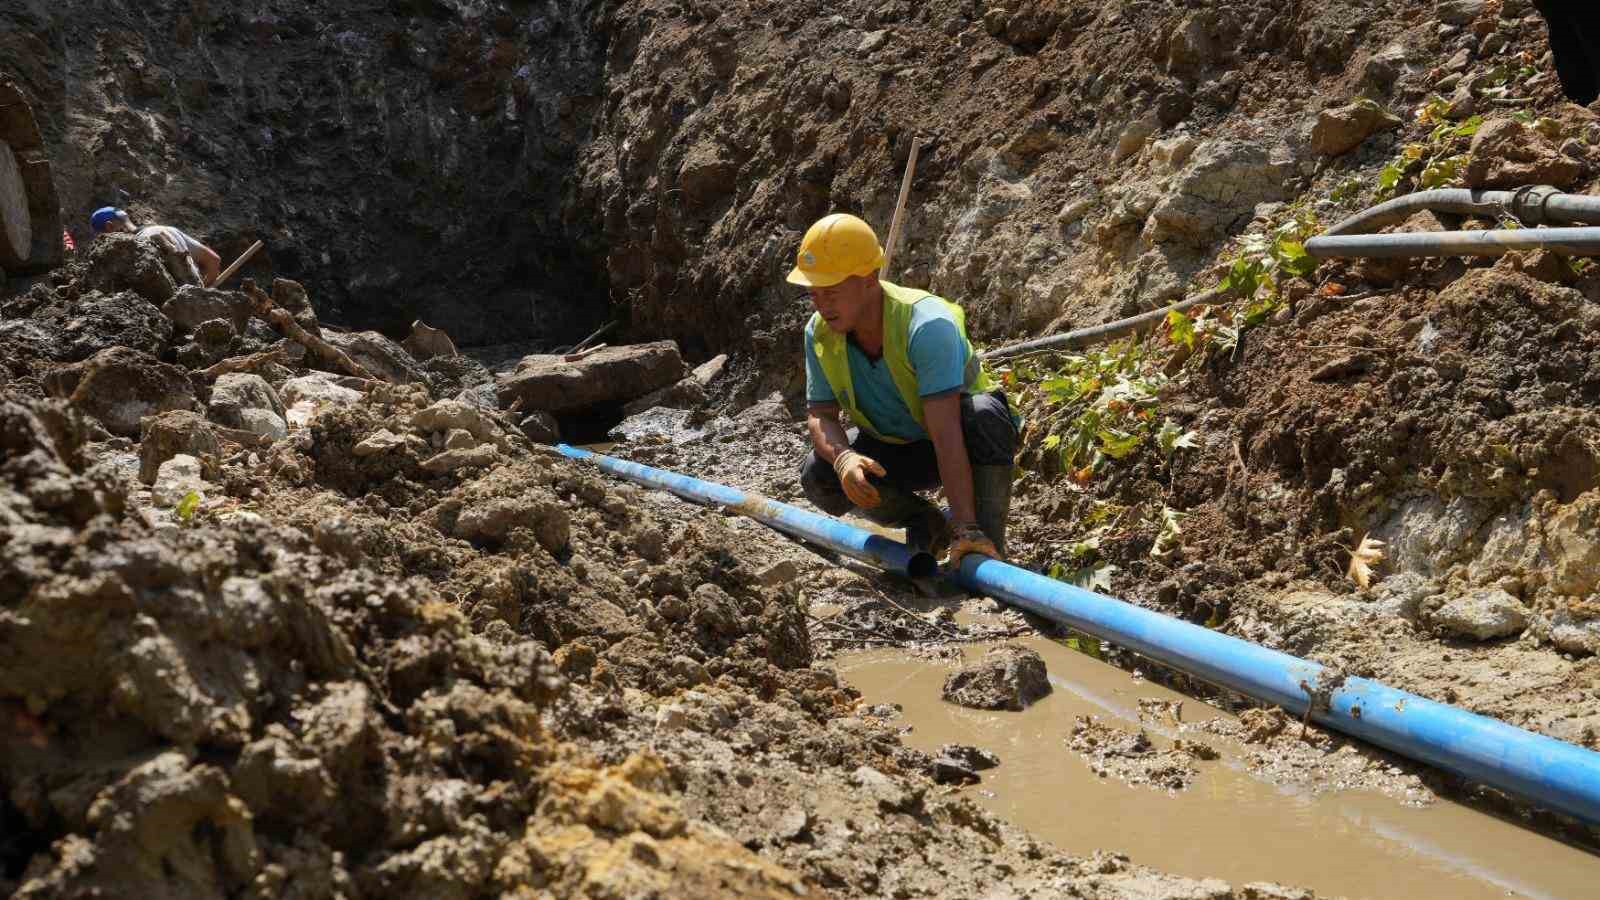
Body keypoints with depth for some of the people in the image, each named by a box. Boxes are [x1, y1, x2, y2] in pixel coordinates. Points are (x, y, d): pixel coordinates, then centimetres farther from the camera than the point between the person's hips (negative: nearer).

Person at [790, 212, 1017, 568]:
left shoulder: (927, 323, -34)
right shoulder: (819, 332, -15)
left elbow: (945, 432, -42)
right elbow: (820, 415, -10)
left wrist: (966, 527, -47)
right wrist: (843, 457, -36)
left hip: (963, 445, -5)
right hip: (897, 449, 5)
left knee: (984, 413, -38)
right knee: (816, 475, -21)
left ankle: (987, 547, -24)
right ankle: (924, 523, 2)